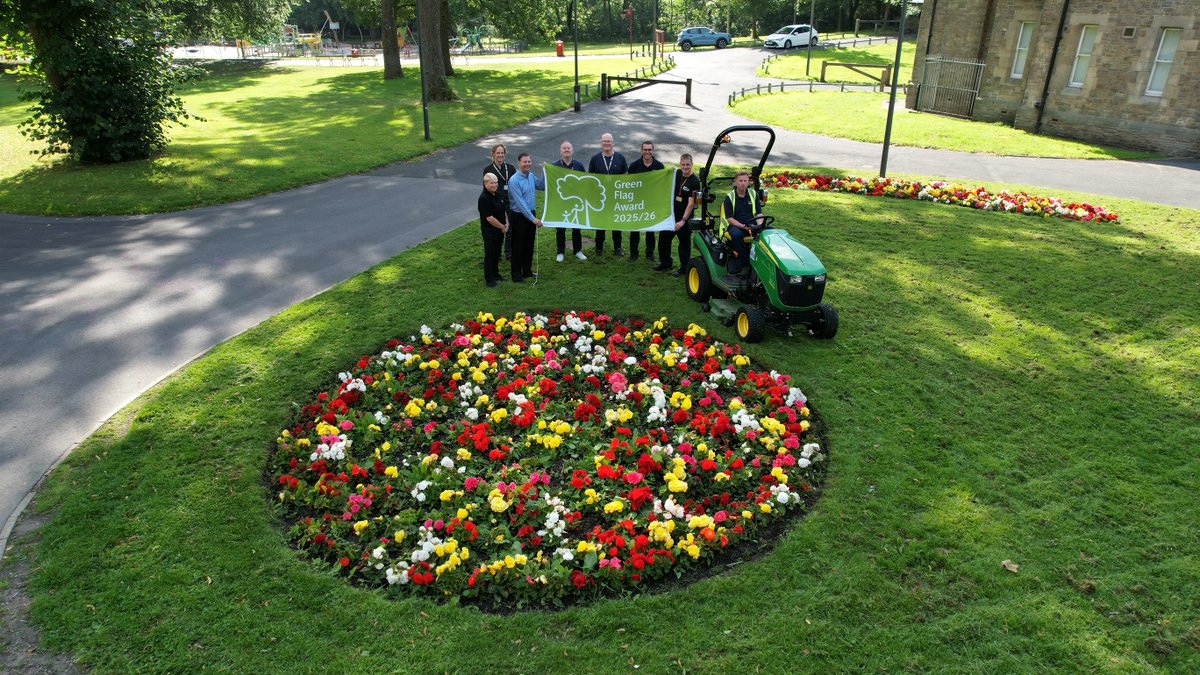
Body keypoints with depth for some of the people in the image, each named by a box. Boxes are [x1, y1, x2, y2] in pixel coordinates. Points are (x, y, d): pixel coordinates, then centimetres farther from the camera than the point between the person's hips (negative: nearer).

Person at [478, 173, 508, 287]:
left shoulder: (497, 195, 6)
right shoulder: (484, 198, -22)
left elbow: (504, 210, 17)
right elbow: (489, 218, -24)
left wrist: (507, 223, 1)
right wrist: (502, 227, -14)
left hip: (499, 230, 8)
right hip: (489, 231, -8)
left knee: (497, 253, 20)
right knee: (489, 255, 2)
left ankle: (495, 274, 35)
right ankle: (489, 280, 11)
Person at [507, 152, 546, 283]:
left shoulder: (531, 176, 3)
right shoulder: (514, 181, -20)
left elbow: (543, 186, 18)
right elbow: (520, 203, -23)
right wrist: (533, 219, -25)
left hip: (531, 214, 7)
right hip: (519, 216, -7)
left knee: (529, 245, 15)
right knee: (518, 246, 3)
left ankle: (527, 271, 28)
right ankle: (517, 274, 13)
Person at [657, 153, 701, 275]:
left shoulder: (694, 182, -17)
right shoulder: (676, 173, 2)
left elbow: (691, 204, -22)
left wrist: (683, 220, -29)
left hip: (684, 217, -6)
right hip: (670, 214, 7)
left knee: (684, 242, 4)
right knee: (663, 238, 12)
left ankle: (684, 268, 16)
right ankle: (665, 264, 27)